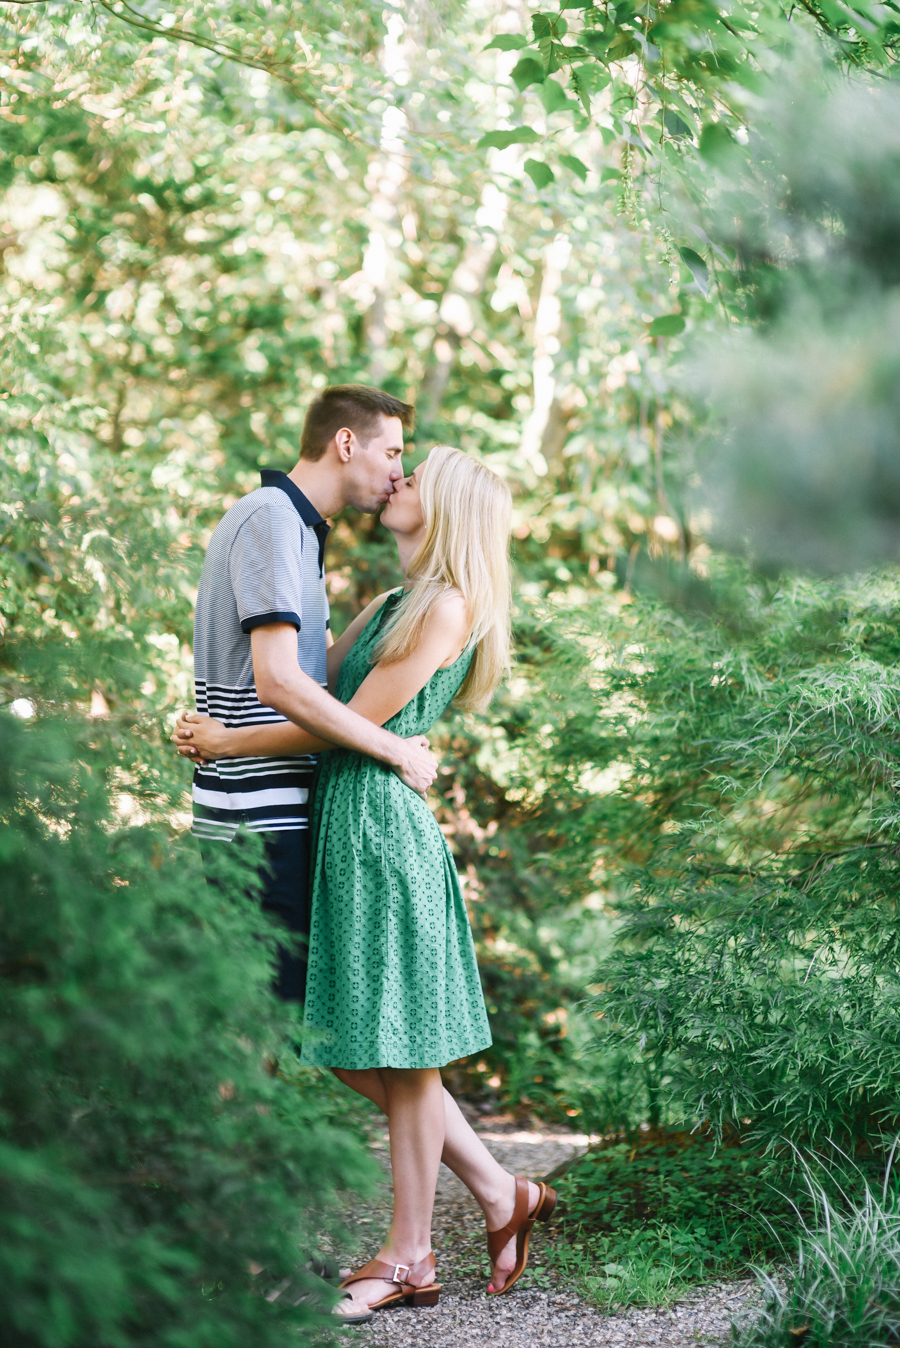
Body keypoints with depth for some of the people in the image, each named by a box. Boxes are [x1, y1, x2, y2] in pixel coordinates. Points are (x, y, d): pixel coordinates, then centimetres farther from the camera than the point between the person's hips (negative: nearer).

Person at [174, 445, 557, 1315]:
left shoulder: (448, 607, -9)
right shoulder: (392, 605, 19)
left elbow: (354, 720, -11)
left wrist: (227, 742, -6)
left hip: (384, 826, -9)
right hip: (341, 825, 9)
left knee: (401, 1053, -1)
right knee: (355, 1052, 11)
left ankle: (409, 1259, 8)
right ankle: (498, 1194, 20)